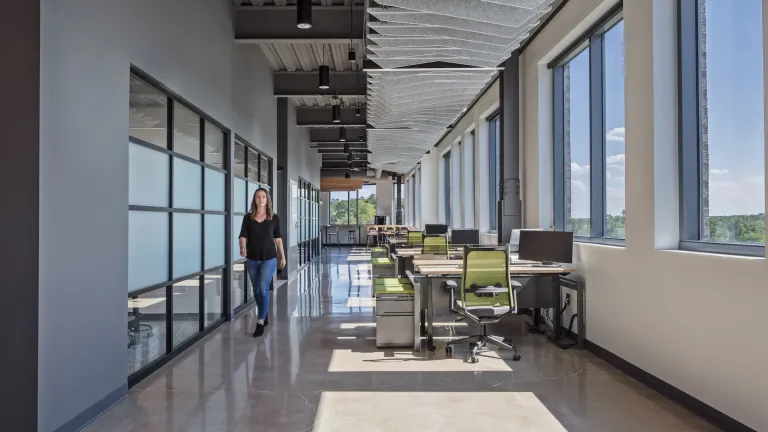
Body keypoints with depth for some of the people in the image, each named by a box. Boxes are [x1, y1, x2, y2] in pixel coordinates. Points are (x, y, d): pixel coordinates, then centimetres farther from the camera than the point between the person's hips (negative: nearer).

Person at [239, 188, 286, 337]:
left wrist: (282, 256, 11)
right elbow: (243, 236, -7)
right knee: (256, 290, 13)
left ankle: (260, 323, -7)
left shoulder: (274, 218, -1)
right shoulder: (248, 217, 0)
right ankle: (264, 315, 34)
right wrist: (242, 248, -28)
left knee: (263, 288, -12)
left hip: (269, 258, -2)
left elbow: (277, 238, 7)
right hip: (252, 259, 2)